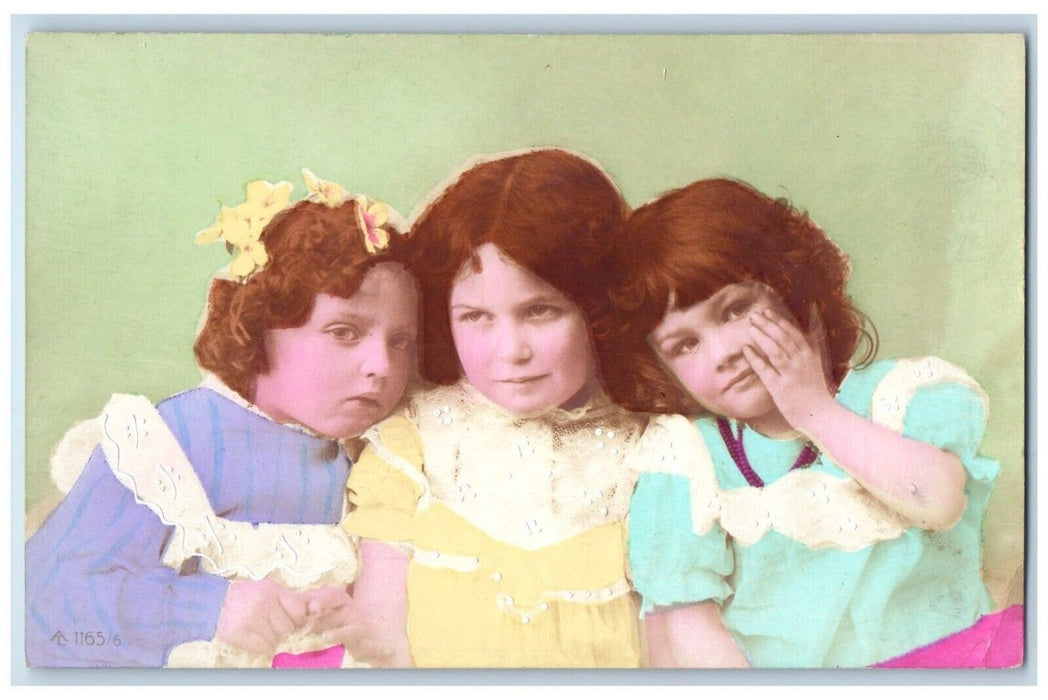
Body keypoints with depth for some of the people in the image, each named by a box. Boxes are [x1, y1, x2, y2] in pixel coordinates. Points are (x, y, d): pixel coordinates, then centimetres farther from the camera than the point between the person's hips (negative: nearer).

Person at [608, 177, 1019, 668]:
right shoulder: (683, 466, 0)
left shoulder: (899, 393, 2)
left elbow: (939, 497, -16)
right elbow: (677, 624, -5)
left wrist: (816, 410, -8)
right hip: (762, 665, 1)